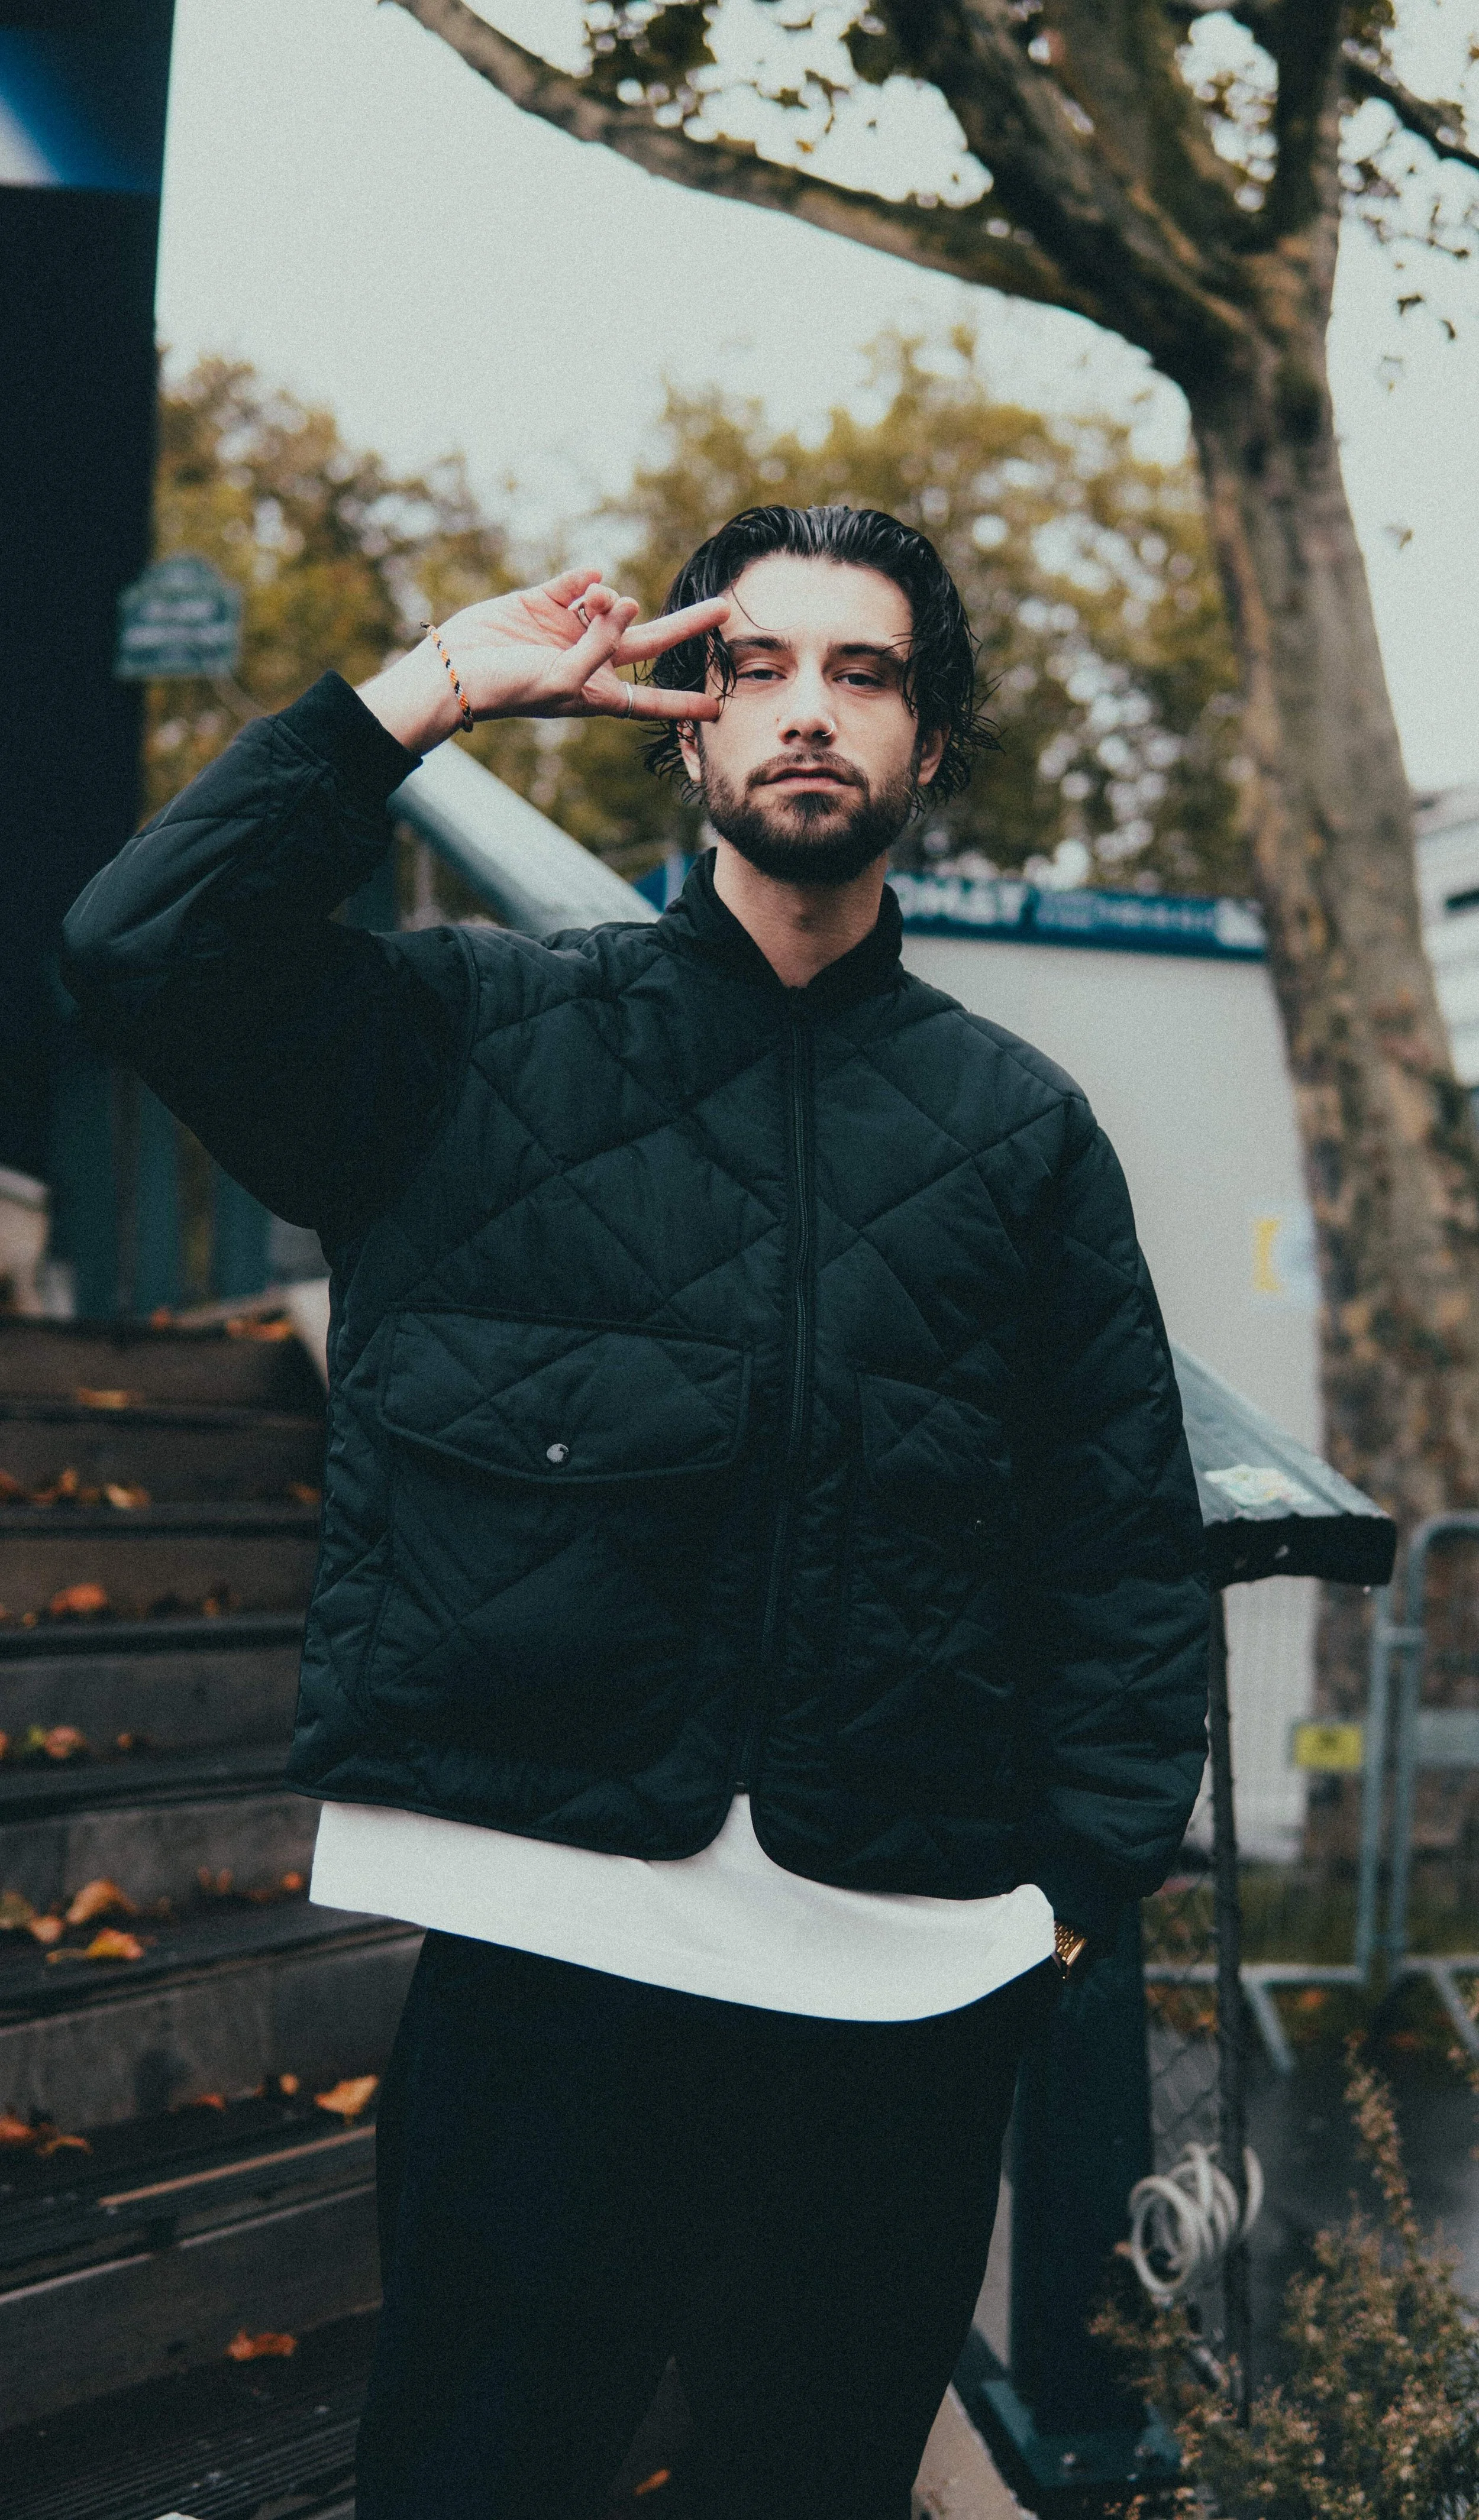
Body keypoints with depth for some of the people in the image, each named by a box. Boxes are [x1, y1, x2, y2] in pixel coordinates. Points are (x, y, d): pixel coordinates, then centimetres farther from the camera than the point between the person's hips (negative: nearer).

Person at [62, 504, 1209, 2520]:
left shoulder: (1021, 1127, 12)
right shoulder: (484, 1037, 7)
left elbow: (1131, 1539, 11)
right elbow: (150, 948, -9)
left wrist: (1085, 1879, 0)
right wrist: (442, 687, -3)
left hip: (908, 1982, 2)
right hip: (549, 1937, -2)